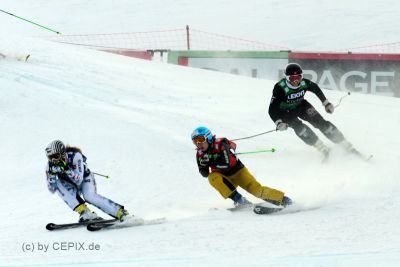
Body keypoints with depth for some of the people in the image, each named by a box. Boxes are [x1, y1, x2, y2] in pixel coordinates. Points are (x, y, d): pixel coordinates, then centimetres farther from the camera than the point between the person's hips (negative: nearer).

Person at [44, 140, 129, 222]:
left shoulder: (74, 156, -31)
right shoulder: (50, 165, -20)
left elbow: (78, 180, -38)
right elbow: (52, 189, -19)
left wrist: (66, 170, -52)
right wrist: (52, 174, -36)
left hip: (85, 179, -4)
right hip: (71, 186, 4)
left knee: (89, 196, -33)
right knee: (58, 184, -28)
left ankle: (120, 212, -26)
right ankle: (85, 213, -31)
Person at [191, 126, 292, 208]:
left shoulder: (220, 144, -24)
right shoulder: (200, 154, -6)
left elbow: (226, 164, -33)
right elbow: (205, 174, -4)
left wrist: (210, 161, -30)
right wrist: (203, 163, -23)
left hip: (238, 171, -4)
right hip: (224, 178, 4)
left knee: (256, 189, -18)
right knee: (212, 178, -27)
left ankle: (283, 199, -3)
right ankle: (238, 199, -24)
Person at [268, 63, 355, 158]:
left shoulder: (304, 83, -23)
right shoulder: (280, 88, -34)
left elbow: (316, 88, 1)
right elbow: (272, 109, -34)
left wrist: (326, 103, 4)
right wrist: (278, 122, -49)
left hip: (300, 105, 3)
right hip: (286, 112, -3)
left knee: (320, 122, -12)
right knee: (299, 127, -28)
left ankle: (347, 146, -7)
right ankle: (323, 150, -23)